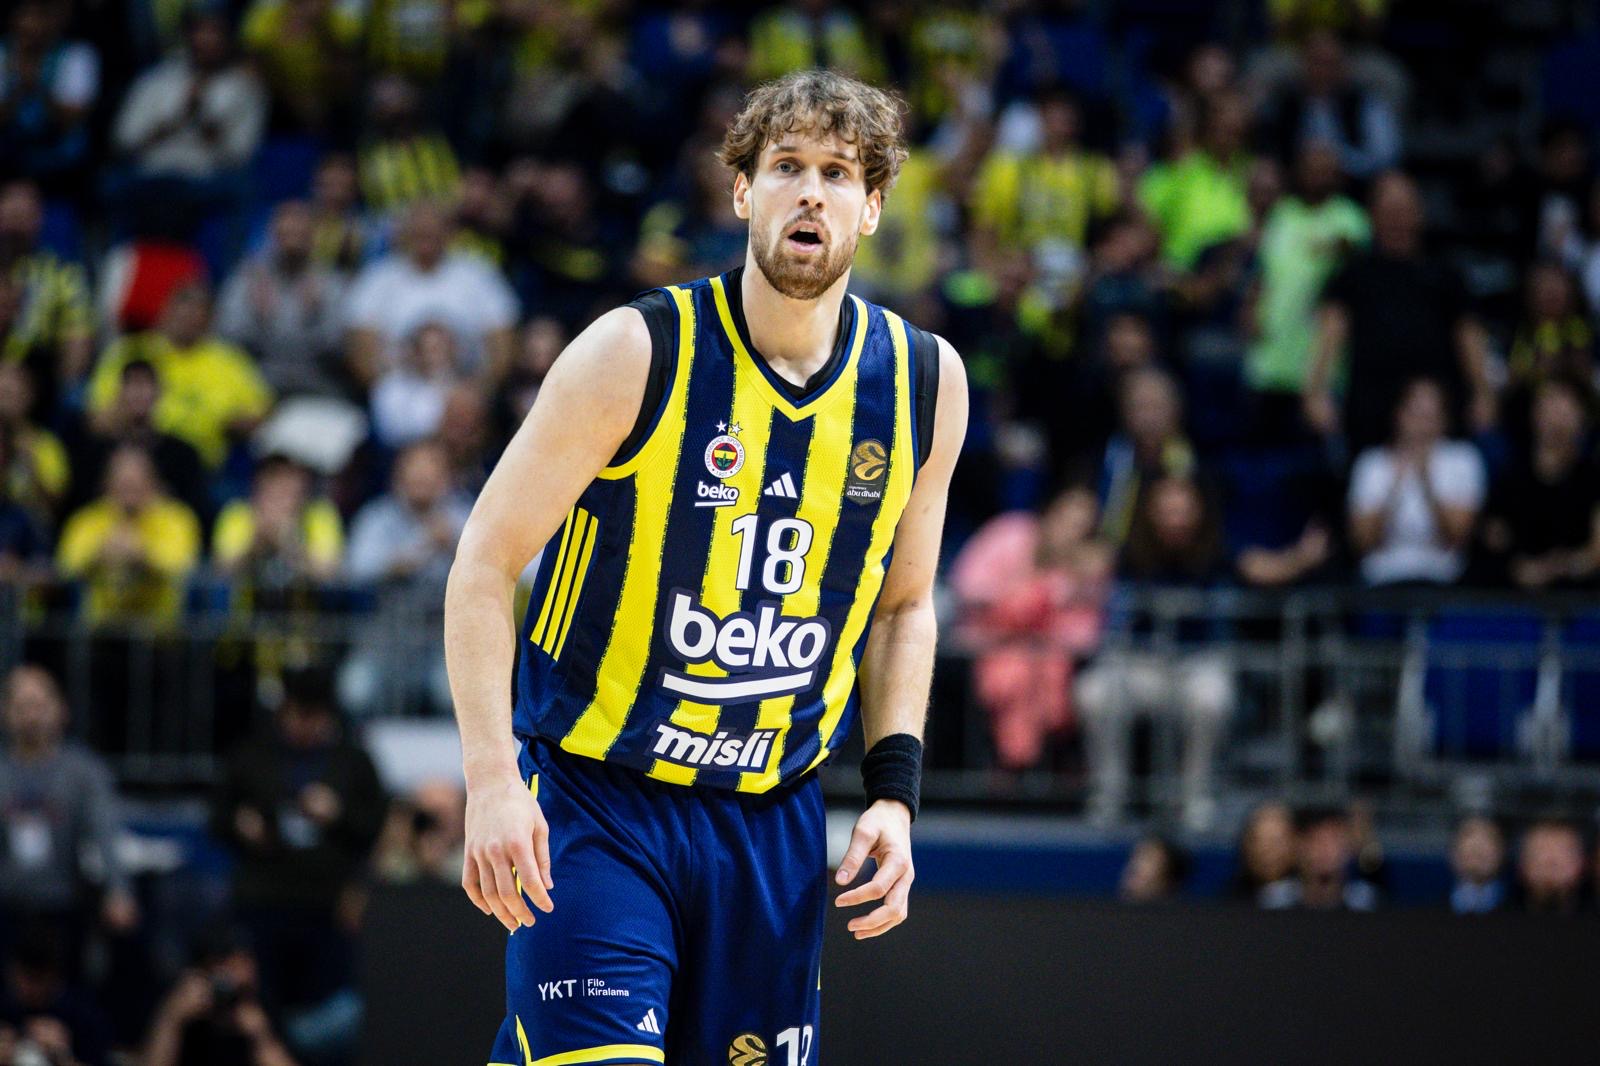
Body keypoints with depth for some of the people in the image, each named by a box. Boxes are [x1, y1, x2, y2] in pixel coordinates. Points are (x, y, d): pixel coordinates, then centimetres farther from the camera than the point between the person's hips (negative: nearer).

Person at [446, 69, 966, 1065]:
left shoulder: (924, 384, 2)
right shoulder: (638, 355, -11)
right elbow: (487, 561, -7)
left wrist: (895, 791, 5)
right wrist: (492, 778, -16)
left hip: (773, 823, 4)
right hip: (593, 801, -4)